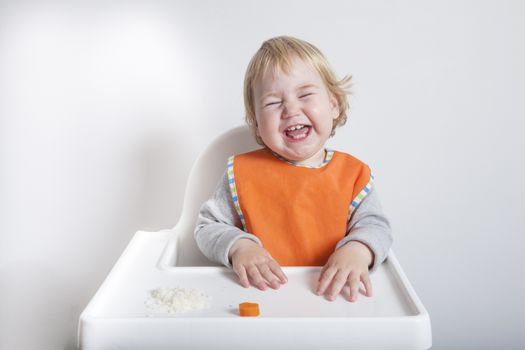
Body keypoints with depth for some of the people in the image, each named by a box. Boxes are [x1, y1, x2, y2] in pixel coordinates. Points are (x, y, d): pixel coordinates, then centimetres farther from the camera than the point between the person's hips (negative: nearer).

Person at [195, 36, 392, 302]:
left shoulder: (353, 174, 3)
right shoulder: (242, 172, 0)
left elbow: (374, 225, 0)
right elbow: (207, 227, 3)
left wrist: (357, 250, -21)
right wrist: (238, 246, -16)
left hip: (329, 294, 1)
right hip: (260, 295, 0)